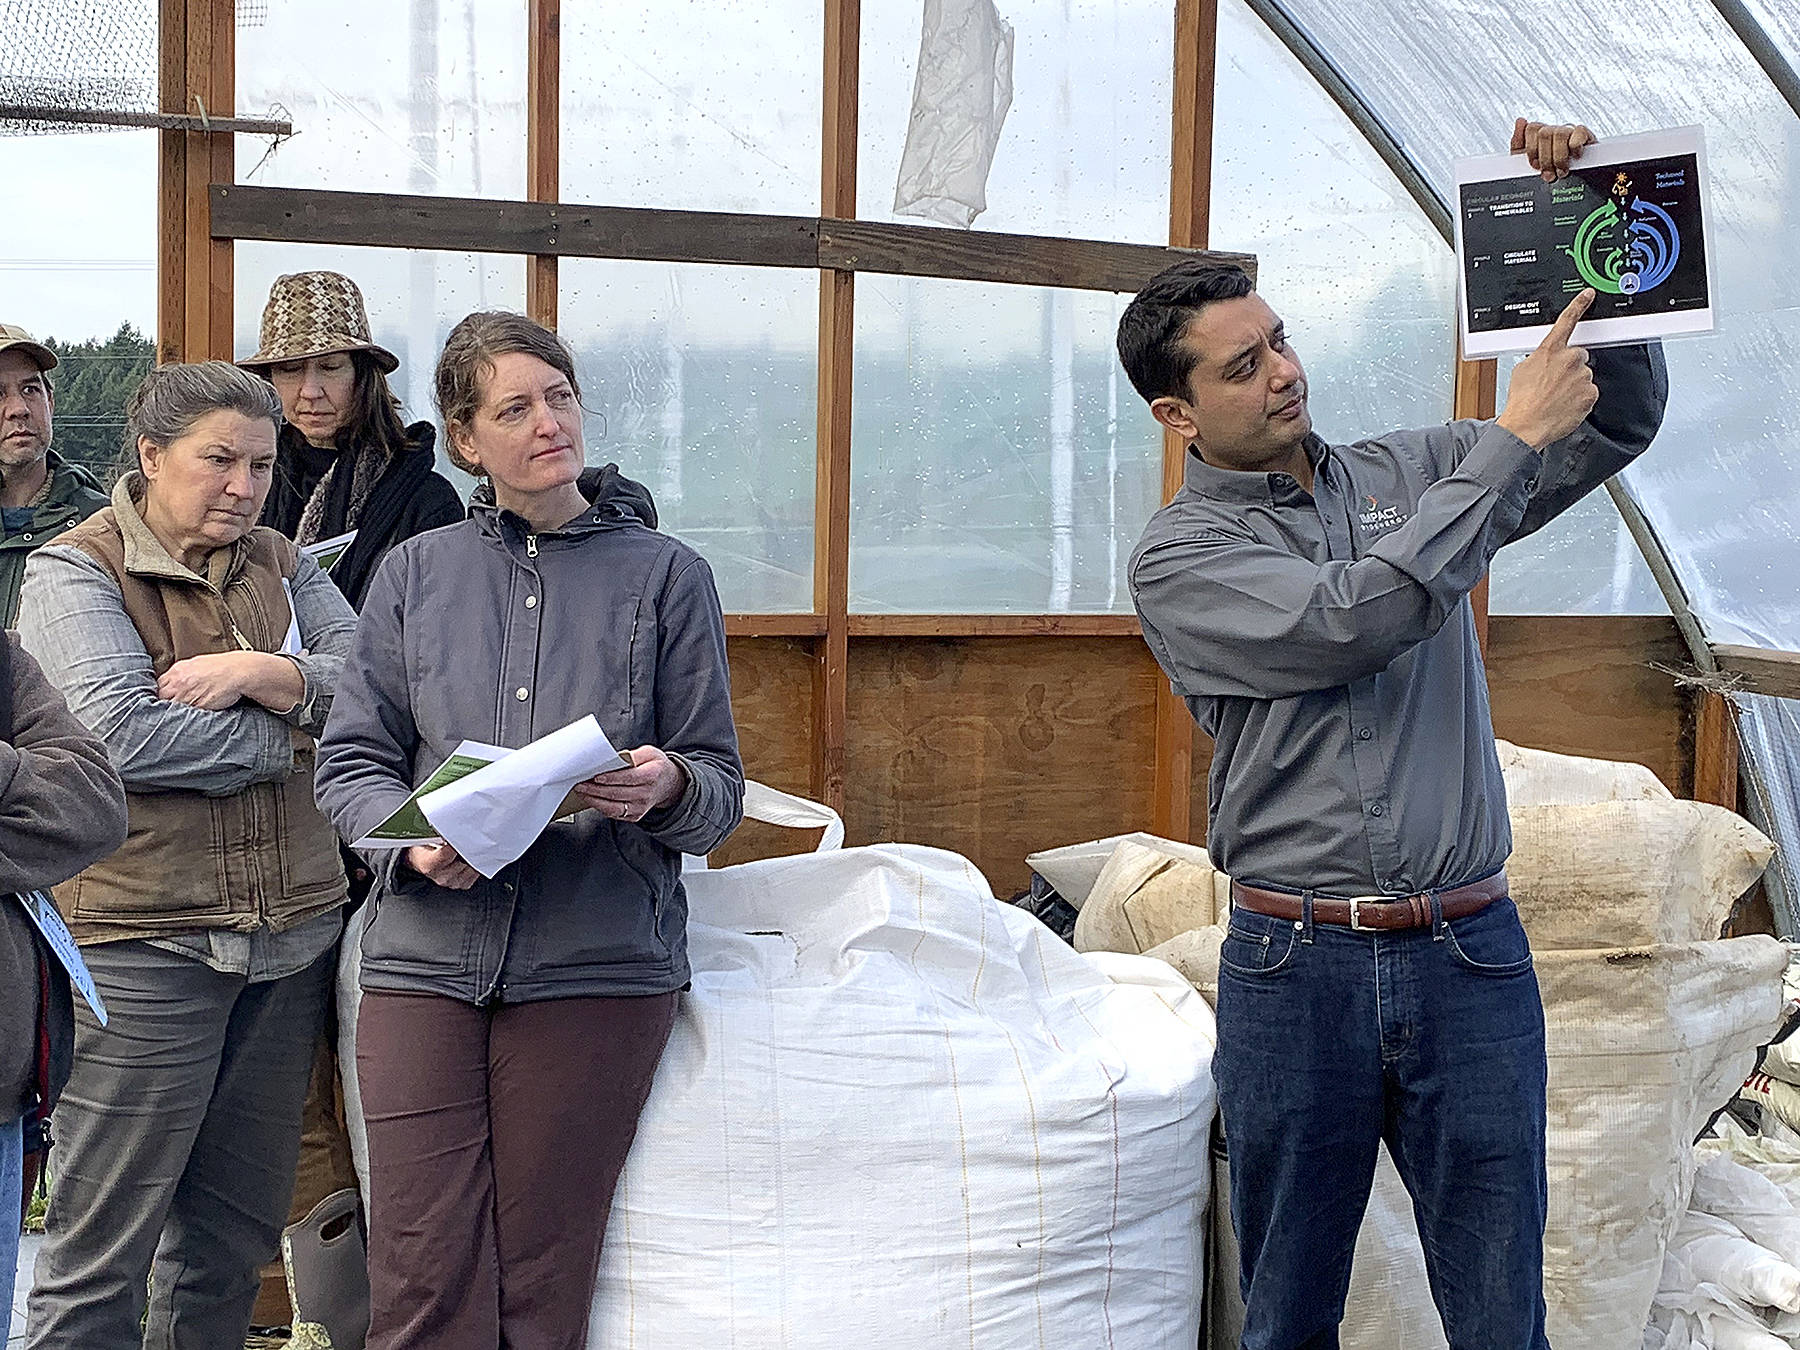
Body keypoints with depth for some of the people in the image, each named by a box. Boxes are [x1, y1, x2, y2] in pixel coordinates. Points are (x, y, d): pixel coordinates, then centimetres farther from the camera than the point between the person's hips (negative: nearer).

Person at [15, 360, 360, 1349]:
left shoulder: (280, 565, 13)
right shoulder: (72, 572, -4)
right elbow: (124, 735, -19)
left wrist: (258, 673, -15)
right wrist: (289, 735, -8)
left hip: (293, 933, 6)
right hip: (144, 942, -6)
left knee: (235, 1235, 15)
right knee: (101, 1249, -1)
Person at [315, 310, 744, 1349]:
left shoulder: (666, 574, 7)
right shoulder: (417, 574, 12)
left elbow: (722, 788, 6)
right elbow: (350, 761, 10)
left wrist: (667, 790, -17)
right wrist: (417, 838, -11)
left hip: (600, 965, -1)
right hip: (427, 960, 1)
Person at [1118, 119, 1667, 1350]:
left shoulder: (1409, 475, 11)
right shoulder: (1179, 555, -3)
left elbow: (1622, 418, 14)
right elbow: (1352, 621, -19)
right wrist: (1513, 438, -14)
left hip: (1469, 958, 3)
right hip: (1294, 970, -2)